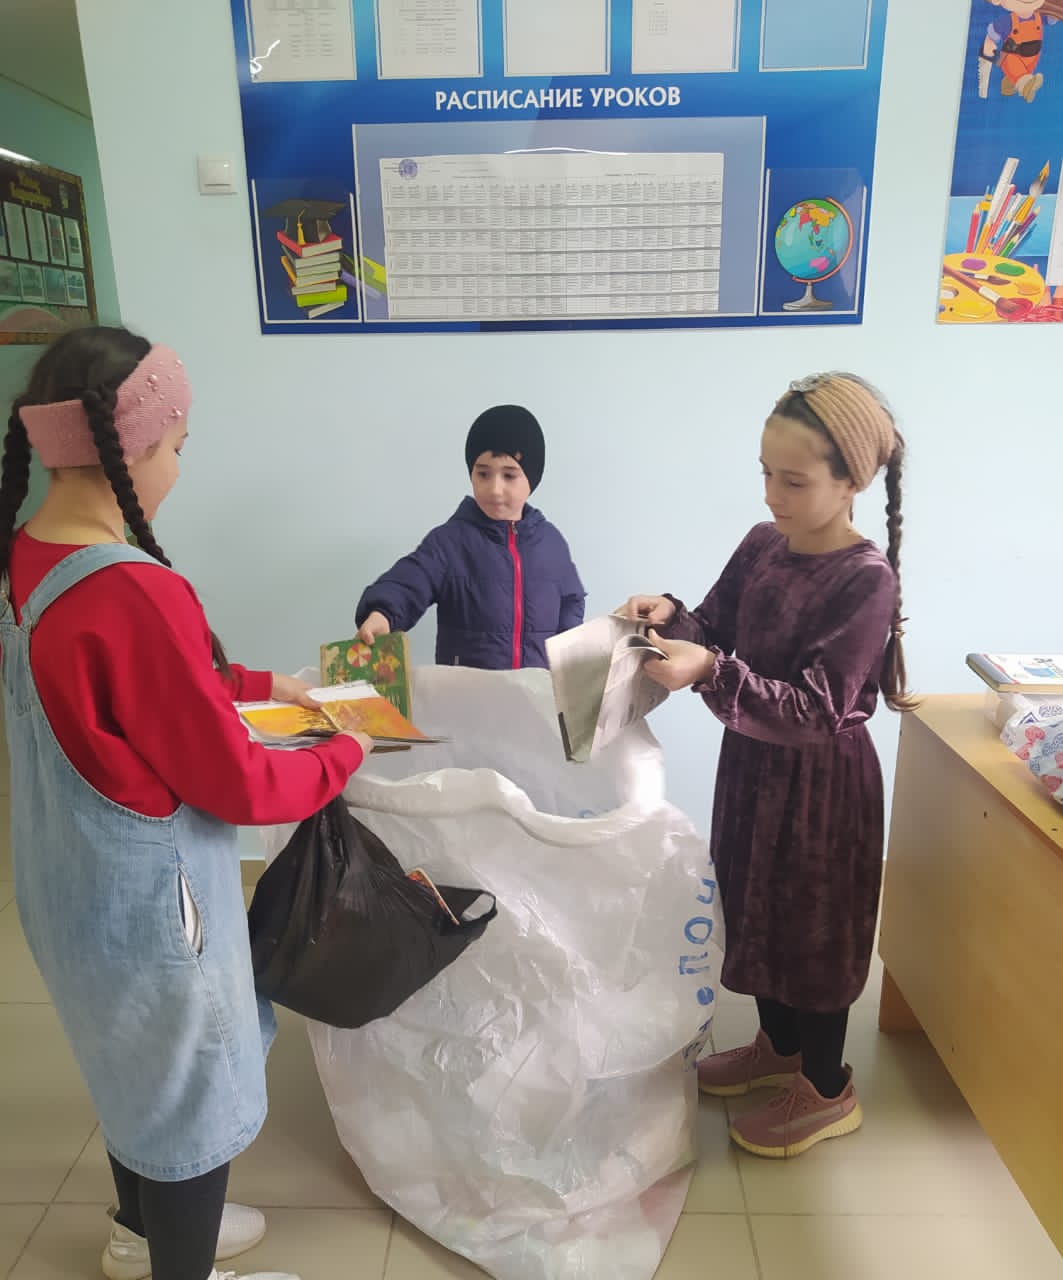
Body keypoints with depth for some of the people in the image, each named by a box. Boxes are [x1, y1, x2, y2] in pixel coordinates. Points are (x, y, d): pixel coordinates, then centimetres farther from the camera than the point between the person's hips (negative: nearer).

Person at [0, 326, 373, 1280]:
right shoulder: (133, 597, -33)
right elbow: (236, 787, -24)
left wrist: (261, 684, 12)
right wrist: (344, 755, -8)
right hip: (148, 893, -9)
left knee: (136, 1061, 30)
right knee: (190, 1089, 17)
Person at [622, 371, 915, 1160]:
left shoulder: (867, 581, -23)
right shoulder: (761, 547, -3)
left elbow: (815, 715, -27)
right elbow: (716, 633, 4)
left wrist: (710, 673, -39)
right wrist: (673, 618, -17)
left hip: (822, 784, -7)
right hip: (753, 763, 7)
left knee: (814, 929, 11)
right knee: (758, 910, 22)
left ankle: (829, 1092, 36)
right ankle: (779, 1047, 47)